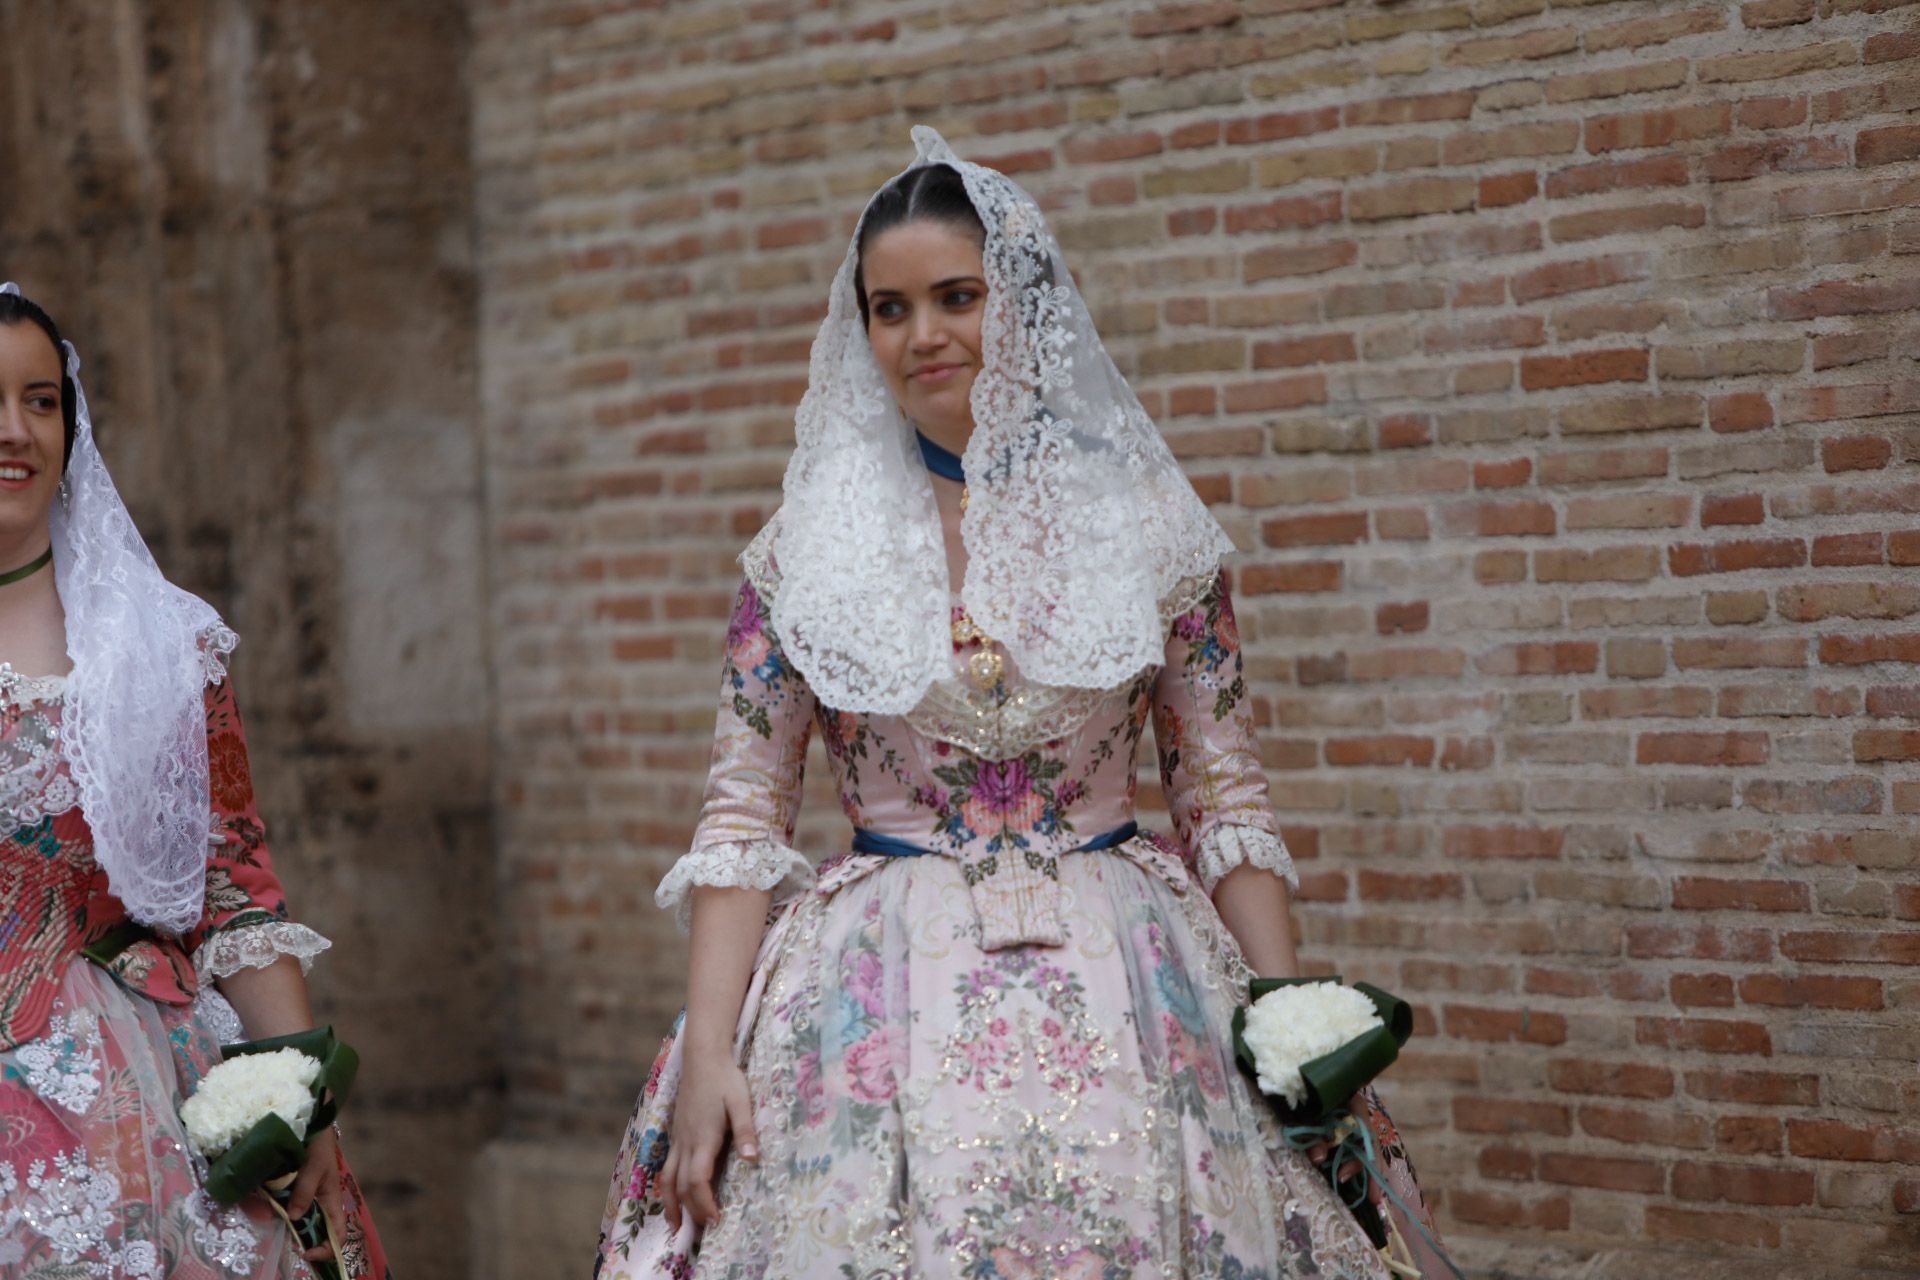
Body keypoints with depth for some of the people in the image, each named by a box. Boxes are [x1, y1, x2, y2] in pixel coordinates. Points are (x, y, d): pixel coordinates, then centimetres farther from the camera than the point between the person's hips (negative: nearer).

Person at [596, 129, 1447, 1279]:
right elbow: (743, 817, 2)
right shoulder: (808, 550, 3)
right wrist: (708, 1049, -7)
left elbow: (1226, 800, 4)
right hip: (880, 1004, 0)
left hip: (1116, 990, 0)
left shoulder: (1146, 527, 3)